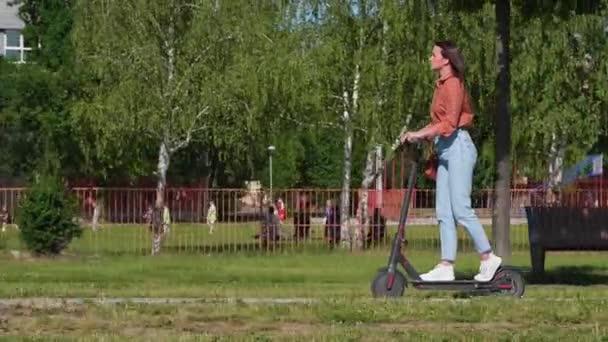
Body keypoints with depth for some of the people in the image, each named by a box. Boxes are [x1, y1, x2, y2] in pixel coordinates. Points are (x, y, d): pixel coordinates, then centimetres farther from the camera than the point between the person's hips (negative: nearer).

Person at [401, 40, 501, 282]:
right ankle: (446, 266, 2)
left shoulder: (453, 84, -10)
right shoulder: (441, 85, 17)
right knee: (444, 212, 4)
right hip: (445, 150, 10)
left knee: (461, 209, -10)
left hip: (458, 146, -10)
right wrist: (417, 135, 4)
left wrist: (420, 134, -21)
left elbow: (450, 122, -19)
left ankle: (488, 258, -3)